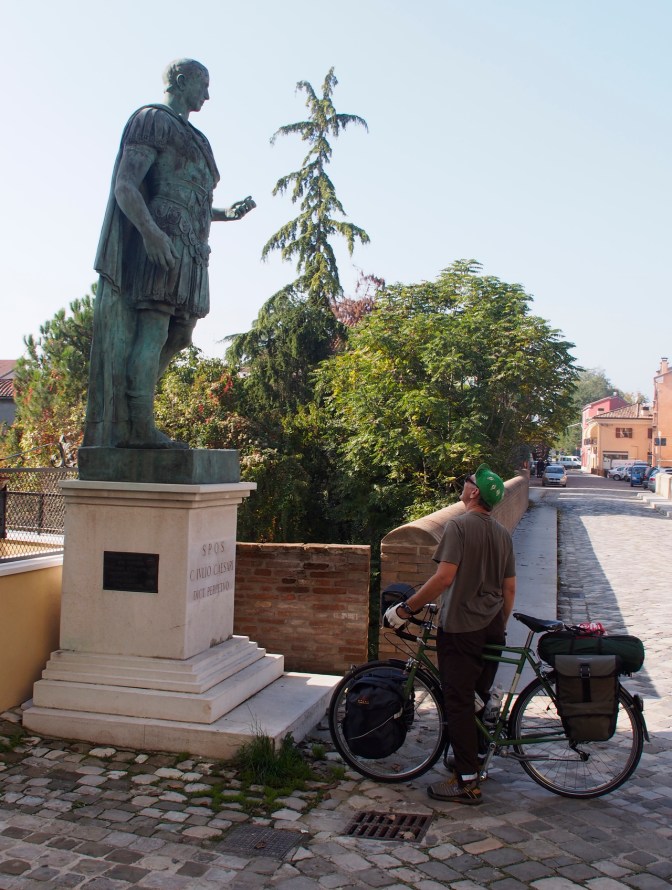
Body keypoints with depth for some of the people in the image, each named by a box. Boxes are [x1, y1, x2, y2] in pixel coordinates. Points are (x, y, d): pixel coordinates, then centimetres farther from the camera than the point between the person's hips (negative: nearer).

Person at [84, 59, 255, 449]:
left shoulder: (187, 136, 30)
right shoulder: (152, 120, 2)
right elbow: (125, 186, -11)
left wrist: (228, 213, 19)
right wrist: (149, 231, -26)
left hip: (187, 252, 9)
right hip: (160, 242, -9)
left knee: (173, 337, 3)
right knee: (153, 329, -16)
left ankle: (127, 423, 4)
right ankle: (139, 425, -19)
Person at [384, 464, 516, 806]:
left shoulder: (459, 526, -15)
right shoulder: (503, 534, 8)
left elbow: (444, 577, -24)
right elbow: (509, 589, 12)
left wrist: (405, 608, -18)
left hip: (460, 627, -7)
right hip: (492, 629, 8)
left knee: (458, 702, -1)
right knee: (479, 697, 20)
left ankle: (467, 783, 2)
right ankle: (476, 760, 34)